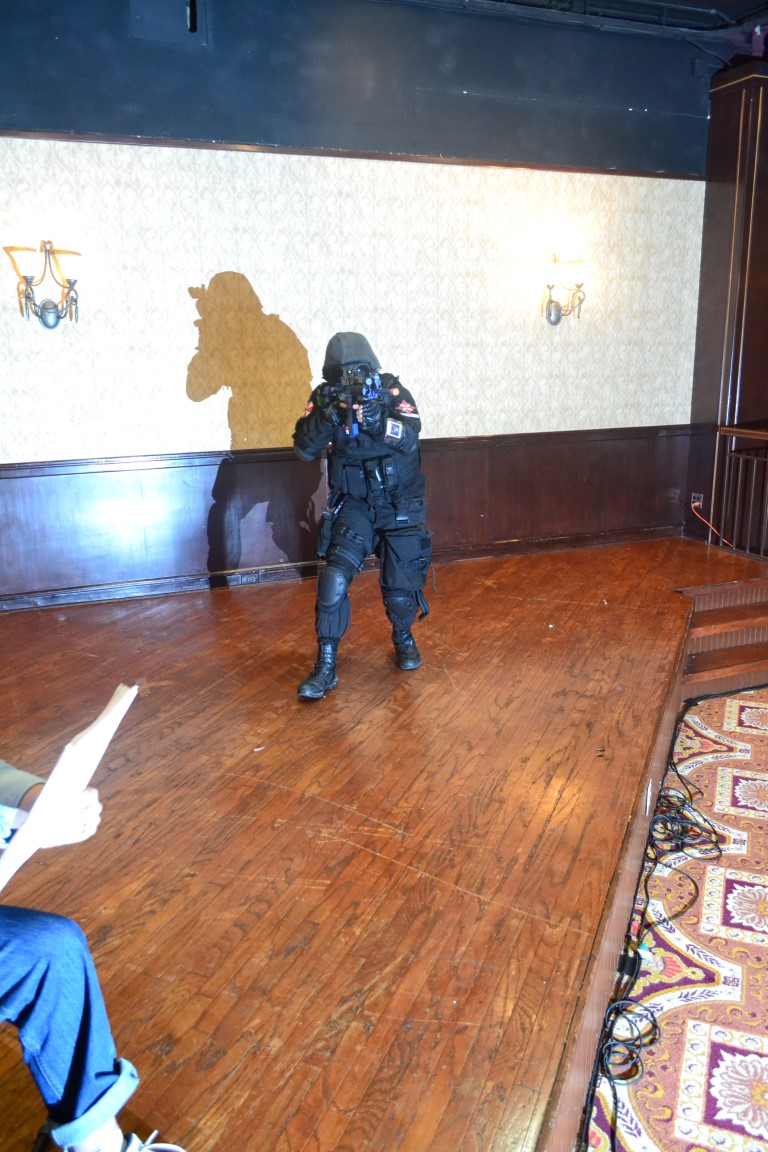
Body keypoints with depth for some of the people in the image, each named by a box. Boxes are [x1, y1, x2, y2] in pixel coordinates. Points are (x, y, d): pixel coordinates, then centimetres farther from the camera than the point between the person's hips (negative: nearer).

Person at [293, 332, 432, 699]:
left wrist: (376, 420, -44)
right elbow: (304, 448, -16)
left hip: (401, 506, 0)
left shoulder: (392, 391, -12)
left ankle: (403, 638, 35)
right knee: (334, 578, -16)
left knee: (401, 586, 3)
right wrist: (328, 416, -31)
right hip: (353, 505, 1)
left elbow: (410, 437, -26)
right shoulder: (324, 396, -7)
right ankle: (326, 666, -7)